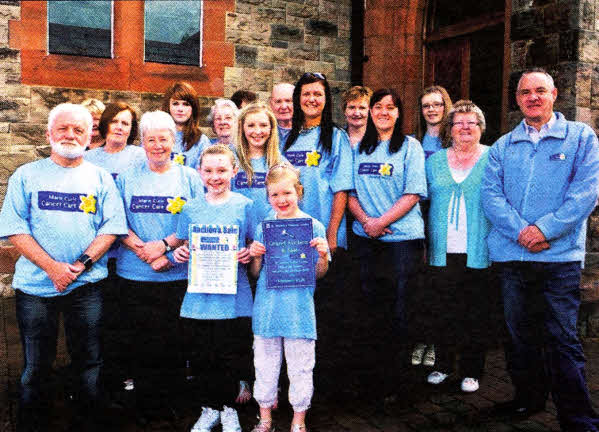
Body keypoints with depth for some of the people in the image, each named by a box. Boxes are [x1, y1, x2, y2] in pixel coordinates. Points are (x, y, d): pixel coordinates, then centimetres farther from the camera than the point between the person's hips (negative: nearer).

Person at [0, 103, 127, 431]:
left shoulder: (100, 178, 8)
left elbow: (111, 228, 0)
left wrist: (82, 264, -14)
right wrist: (52, 267, -14)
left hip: (86, 285, 1)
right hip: (35, 284, 0)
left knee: (89, 362, 7)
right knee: (35, 367, 9)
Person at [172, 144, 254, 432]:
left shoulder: (244, 205, 1)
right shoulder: (191, 209, 7)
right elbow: (184, 245, 14)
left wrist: (249, 255, -15)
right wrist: (179, 253, -7)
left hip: (234, 297, -2)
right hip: (198, 296, 2)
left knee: (231, 358, 4)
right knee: (204, 356, 10)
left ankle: (220, 407, 27)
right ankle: (213, 409, 31)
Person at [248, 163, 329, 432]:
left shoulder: (313, 226, -2)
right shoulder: (264, 227, 3)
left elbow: (319, 274, 2)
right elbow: (255, 273, 7)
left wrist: (323, 256, -17)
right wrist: (255, 256, -12)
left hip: (299, 308, -2)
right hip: (267, 306, 2)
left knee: (300, 367, 8)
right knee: (265, 364, 13)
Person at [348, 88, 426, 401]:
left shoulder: (410, 146, 2)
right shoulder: (359, 148, 13)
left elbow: (413, 193, -7)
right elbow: (350, 191, 10)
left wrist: (382, 222, -14)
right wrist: (365, 219, -7)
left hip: (402, 235, -3)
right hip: (366, 235, 4)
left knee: (398, 304, -2)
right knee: (370, 298, 7)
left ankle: (388, 375, 10)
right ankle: (371, 366, 22)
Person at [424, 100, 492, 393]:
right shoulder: (434, 161, 13)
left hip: (478, 252, -2)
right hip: (442, 251, 3)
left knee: (476, 313, 5)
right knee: (443, 311, 8)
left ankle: (471, 371, 18)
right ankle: (443, 364, 23)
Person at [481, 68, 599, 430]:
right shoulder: (503, 146, 14)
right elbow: (491, 194, 3)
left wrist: (545, 229, -16)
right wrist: (520, 231, -13)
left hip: (560, 255, -3)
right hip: (512, 254, 4)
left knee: (562, 339, -4)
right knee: (521, 333, 13)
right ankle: (529, 399, 30)